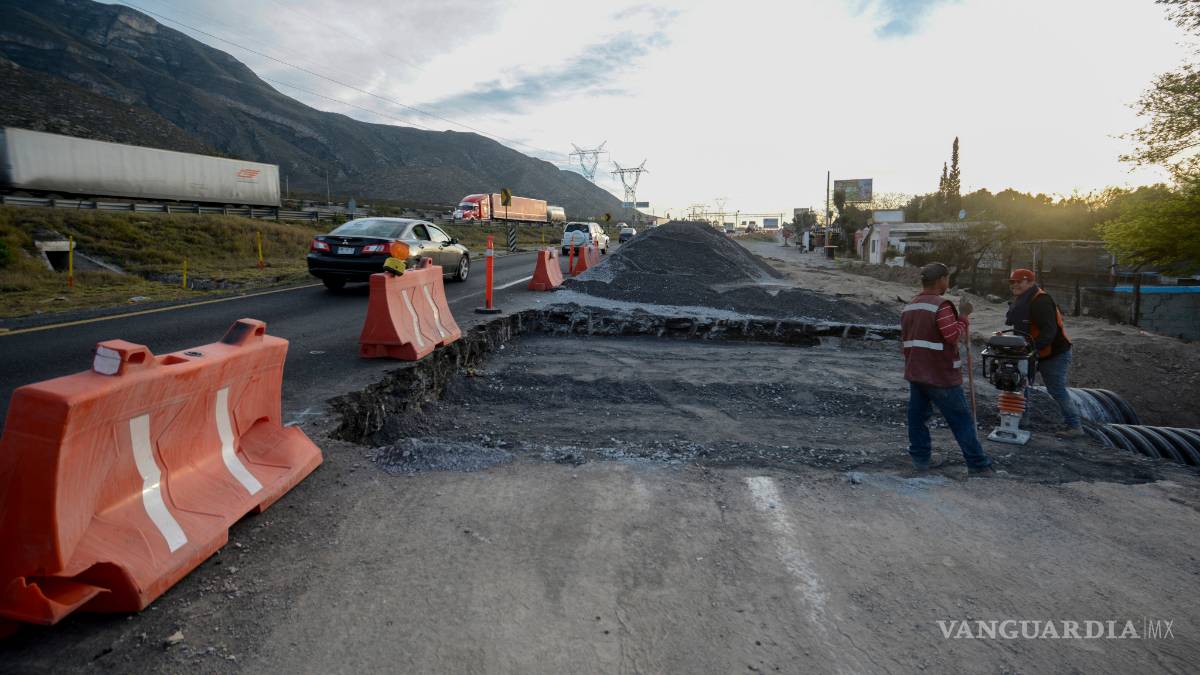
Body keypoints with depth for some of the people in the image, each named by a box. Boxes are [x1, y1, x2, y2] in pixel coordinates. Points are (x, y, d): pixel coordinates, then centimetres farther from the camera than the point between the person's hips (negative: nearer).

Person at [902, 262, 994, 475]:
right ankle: (978, 465, 8)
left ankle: (921, 457, 19)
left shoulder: (908, 307, 11)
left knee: (918, 416, 13)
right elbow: (953, 335, -21)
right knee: (962, 420, 2)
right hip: (941, 376, -7)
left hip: (914, 373, 8)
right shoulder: (941, 305, -16)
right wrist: (964, 316, -7)